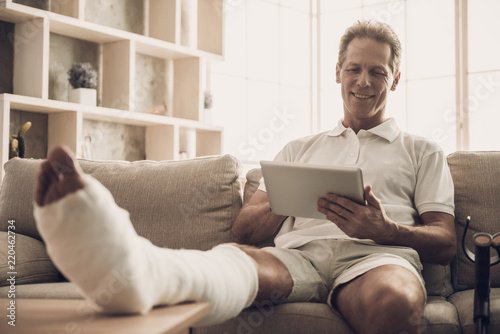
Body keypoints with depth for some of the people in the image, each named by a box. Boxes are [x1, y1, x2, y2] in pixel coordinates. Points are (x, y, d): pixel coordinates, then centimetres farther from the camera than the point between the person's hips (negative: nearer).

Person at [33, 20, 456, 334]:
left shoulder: (422, 152, 26)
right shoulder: (299, 148, 31)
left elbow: (445, 245, 14)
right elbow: (245, 230, 20)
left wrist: (384, 229, -8)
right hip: (297, 253, 1)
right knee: (240, 257, -37)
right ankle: (134, 270, -68)